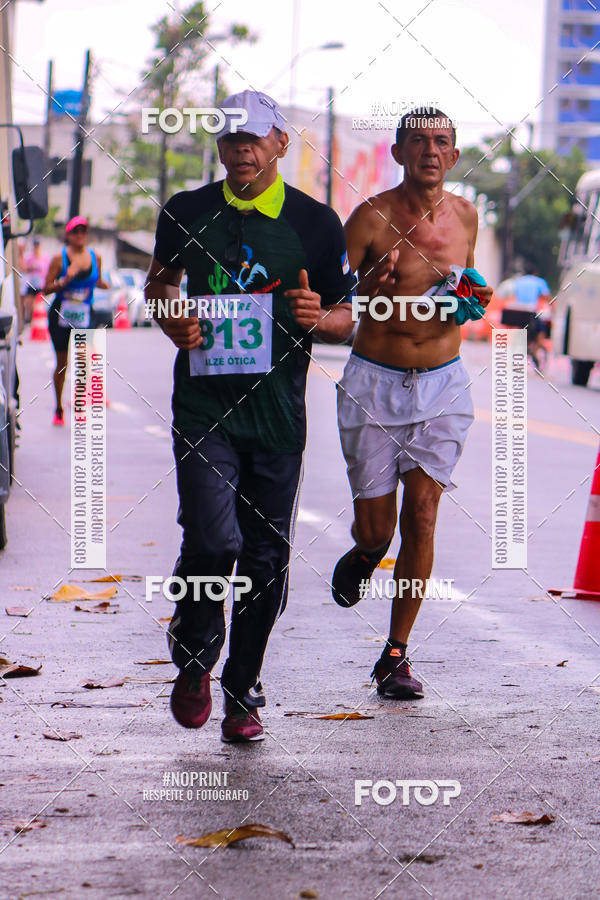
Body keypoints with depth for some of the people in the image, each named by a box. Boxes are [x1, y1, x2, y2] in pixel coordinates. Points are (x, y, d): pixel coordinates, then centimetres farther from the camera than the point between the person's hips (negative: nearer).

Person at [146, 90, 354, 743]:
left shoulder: (316, 224, 3)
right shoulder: (186, 214, 5)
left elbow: (345, 321, 8)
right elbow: (160, 280, 23)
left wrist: (318, 316, -15)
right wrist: (171, 321, 1)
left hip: (277, 414, 1)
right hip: (204, 407, -1)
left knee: (266, 558, 3)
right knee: (213, 540, -16)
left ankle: (241, 691, 20)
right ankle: (194, 660, 12)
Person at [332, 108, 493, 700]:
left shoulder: (465, 215, 4)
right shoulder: (370, 219, -9)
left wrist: (474, 300, 0)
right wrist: (365, 289, -28)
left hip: (442, 384, 2)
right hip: (374, 384, -2)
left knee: (421, 517, -6)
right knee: (376, 528, 0)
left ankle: (396, 656, 3)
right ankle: (363, 554, 39)